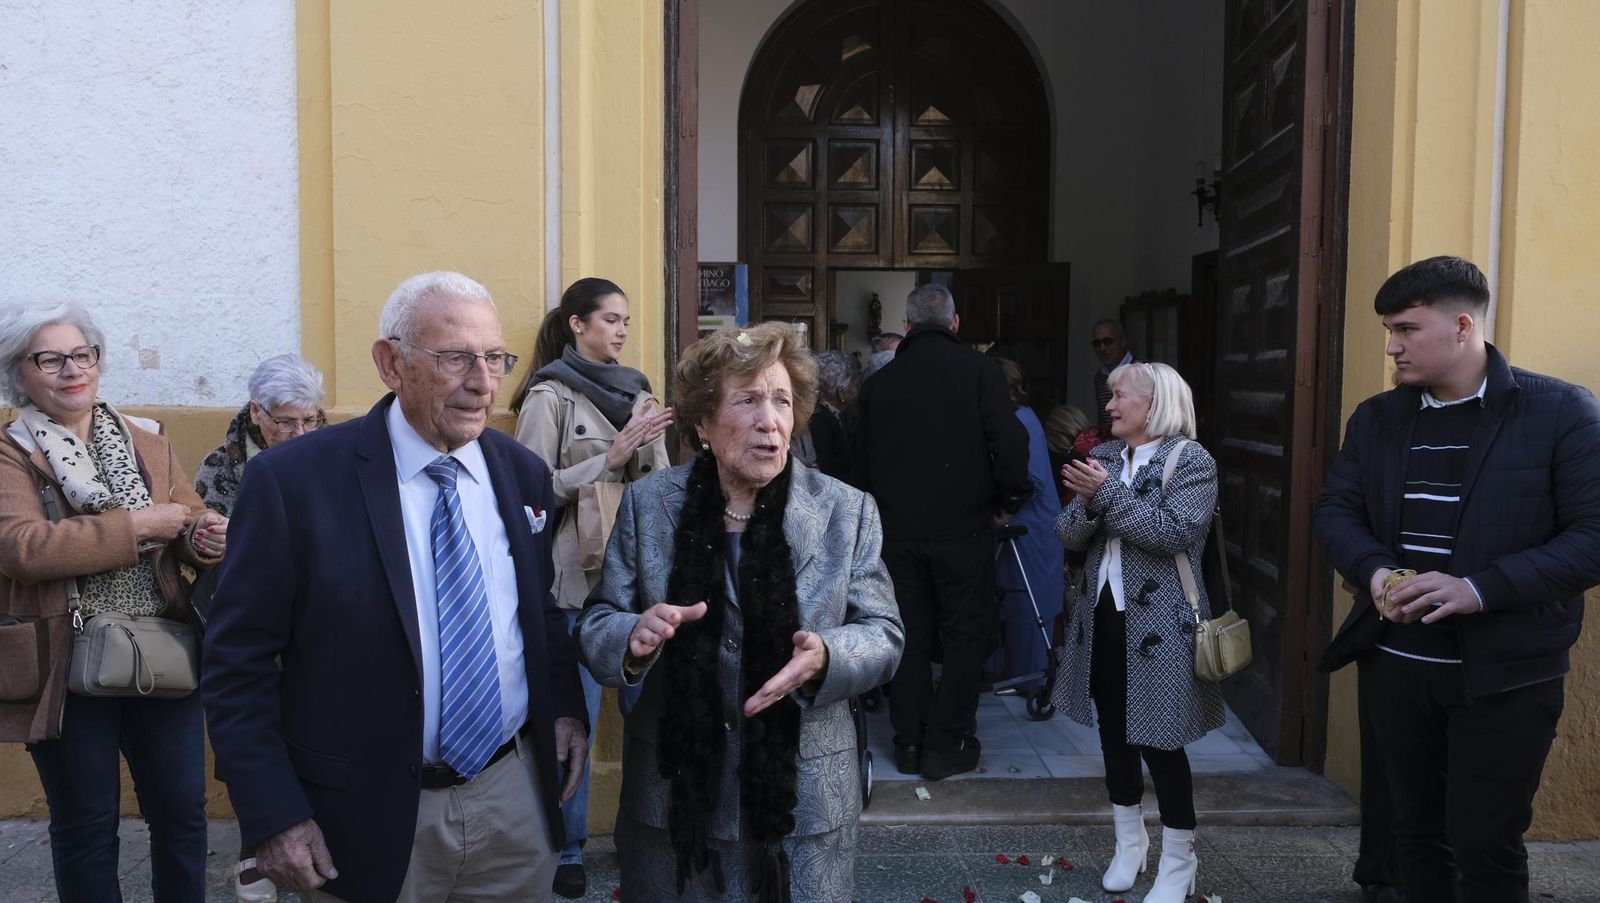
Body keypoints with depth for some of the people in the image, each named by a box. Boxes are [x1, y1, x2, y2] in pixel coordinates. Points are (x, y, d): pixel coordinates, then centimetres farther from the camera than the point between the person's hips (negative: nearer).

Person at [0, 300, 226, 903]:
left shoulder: (146, 443, 9)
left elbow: (191, 522, 4)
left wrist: (206, 535, -19)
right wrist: (138, 524, -19)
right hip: (69, 668, -3)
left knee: (183, 811, 11)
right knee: (86, 827, 12)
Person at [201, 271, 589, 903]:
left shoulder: (524, 473, 2)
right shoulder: (293, 481, -12)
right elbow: (236, 661, -8)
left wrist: (565, 706, 2)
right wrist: (273, 816, -11)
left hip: (516, 801, 4)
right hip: (370, 823, -3)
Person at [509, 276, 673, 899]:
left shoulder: (636, 391, 11)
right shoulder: (550, 396, -4)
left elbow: (659, 480, 13)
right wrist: (611, 457, -15)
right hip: (577, 574, -5)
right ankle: (566, 848, 22)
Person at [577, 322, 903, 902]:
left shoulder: (846, 510, -4)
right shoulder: (647, 503, -3)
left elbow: (883, 633, -1)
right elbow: (597, 625, 0)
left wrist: (826, 659, -23)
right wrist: (634, 638, -24)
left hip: (804, 797, 0)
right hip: (672, 793, 0)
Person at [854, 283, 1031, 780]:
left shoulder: (879, 382, 6)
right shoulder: (978, 370, -4)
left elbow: (862, 462, 11)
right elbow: (1010, 442, -12)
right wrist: (1008, 500, 2)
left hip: (897, 530, 3)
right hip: (963, 528, -3)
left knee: (909, 637, 12)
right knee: (965, 636, 7)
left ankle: (908, 743, 18)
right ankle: (946, 746, 10)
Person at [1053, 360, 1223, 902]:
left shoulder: (1192, 462, -8)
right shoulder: (1103, 457, 9)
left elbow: (1173, 534, -22)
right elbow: (1067, 536, 5)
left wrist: (1109, 491, -23)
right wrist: (1086, 501, -15)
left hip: (1158, 624, -6)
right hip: (1102, 615, 6)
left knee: (1159, 741, -1)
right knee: (1114, 730, 15)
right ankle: (1129, 841, 32)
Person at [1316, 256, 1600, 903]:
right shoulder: (1375, 418, 6)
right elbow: (1336, 510, 7)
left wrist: (1480, 588, -25)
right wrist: (1374, 570, -14)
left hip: (1506, 674, -4)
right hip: (1396, 664, 5)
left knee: (1486, 846, 3)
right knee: (1417, 829, 17)